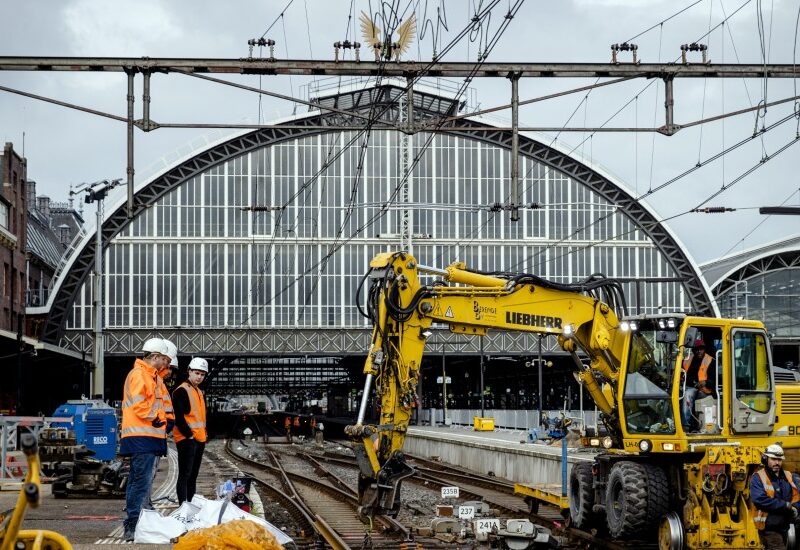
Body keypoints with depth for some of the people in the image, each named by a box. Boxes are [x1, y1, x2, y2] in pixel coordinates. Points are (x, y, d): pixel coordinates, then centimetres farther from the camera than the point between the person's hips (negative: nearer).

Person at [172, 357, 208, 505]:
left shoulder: (200, 393, 19)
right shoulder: (181, 391, -9)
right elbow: (179, 417, -17)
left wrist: (204, 433, 15)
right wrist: (189, 434, -17)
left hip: (200, 439, 9)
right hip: (186, 439, -9)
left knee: (193, 475, 12)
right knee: (185, 474, -11)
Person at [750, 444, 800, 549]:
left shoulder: (788, 476, 12)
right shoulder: (758, 477, -9)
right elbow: (760, 500, -23)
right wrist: (785, 505, -20)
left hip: (784, 527, 7)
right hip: (768, 527, -7)